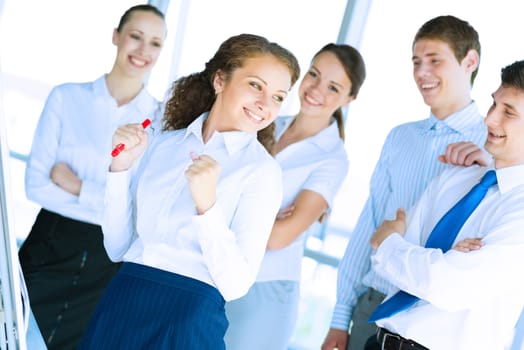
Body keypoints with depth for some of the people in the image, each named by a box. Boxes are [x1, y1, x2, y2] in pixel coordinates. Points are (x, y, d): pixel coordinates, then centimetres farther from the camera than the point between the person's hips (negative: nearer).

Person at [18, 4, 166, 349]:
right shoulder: (67, 98, -1)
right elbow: (36, 184, -6)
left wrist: (78, 187, -12)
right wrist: (114, 205, -13)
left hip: (112, 264, 0)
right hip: (51, 249, 0)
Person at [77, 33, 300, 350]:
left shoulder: (262, 170, -7)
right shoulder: (163, 144, 6)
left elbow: (236, 284, -13)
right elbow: (117, 247, 4)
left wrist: (207, 205, -24)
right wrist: (121, 167, -5)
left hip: (189, 315, -4)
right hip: (120, 307, 4)